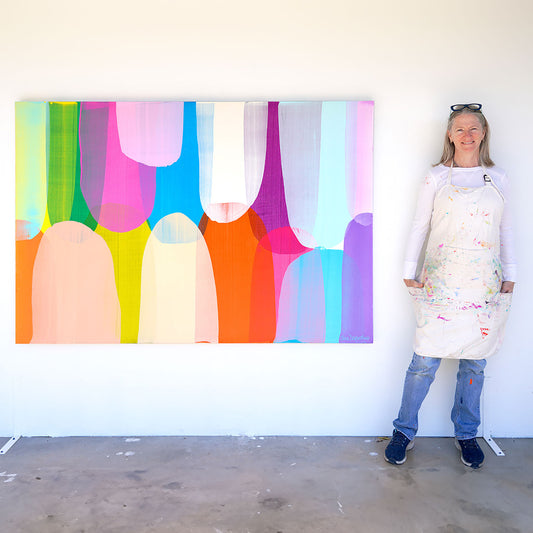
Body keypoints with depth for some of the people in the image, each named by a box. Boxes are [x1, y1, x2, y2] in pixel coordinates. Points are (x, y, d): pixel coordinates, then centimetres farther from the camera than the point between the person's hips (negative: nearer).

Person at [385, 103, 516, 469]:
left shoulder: (498, 179, 9)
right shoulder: (436, 178, 3)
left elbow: (506, 229, 14)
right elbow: (420, 225, 5)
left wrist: (510, 274, 10)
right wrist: (410, 270, 1)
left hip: (485, 284, 3)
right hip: (441, 282, -2)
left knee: (474, 361, 9)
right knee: (425, 360, -3)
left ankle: (466, 434, 26)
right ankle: (404, 432, 14)